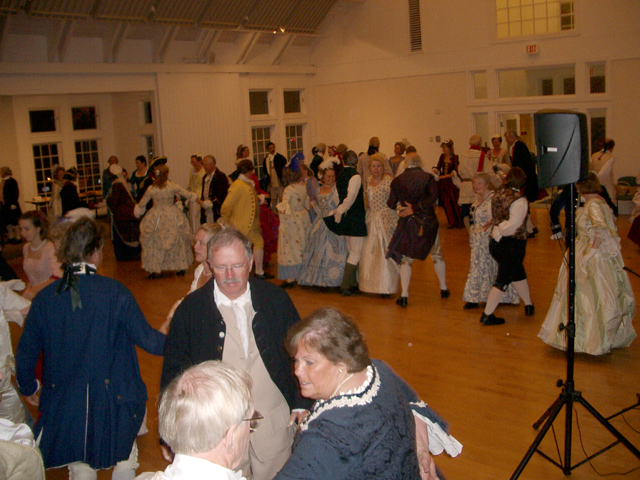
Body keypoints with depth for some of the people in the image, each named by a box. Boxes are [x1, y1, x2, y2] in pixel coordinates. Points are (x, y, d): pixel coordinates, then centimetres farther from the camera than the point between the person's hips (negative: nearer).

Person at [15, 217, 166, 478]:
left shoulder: (45, 297, -7)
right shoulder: (114, 292, -16)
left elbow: (25, 352, 2)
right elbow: (146, 338, -13)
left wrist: (29, 388, 19)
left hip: (65, 403, 3)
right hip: (113, 398, -2)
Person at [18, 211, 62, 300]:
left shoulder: (50, 248, -13)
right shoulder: (26, 248, 10)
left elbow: (58, 277, -25)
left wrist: (35, 289, -35)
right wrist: (27, 290, 5)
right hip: (34, 296, 6)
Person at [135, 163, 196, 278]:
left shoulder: (151, 189, -9)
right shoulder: (173, 186, -11)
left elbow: (142, 204, 2)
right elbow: (187, 194, 0)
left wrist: (138, 207, 25)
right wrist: (194, 195, 22)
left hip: (156, 218, 0)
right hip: (172, 216, 0)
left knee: (155, 243, 11)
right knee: (177, 241, 15)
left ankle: (155, 270, 11)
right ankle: (180, 267, 21)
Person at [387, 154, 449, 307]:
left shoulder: (397, 180, -2)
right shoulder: (427, 177, -5)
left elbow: (391, 203, -2)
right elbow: (433, 196, -20)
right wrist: (415, 208, -18)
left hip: (407, 224, 0)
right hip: (428, 222, 0)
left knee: (406, 258, 7)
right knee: (437, 255, 19)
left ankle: (404, 295, 0)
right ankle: (444, 288, 30)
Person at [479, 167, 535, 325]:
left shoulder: (498, 195, 1)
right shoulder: (520, 201, -18)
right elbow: (512, 226, -21)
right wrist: (499, 231, -7)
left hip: (495, 242, 7)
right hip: (512, 245, -7)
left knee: (518, 272, 24)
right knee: (503, 279, 4)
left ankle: (528, 304, 39)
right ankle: (487, 315, 6)